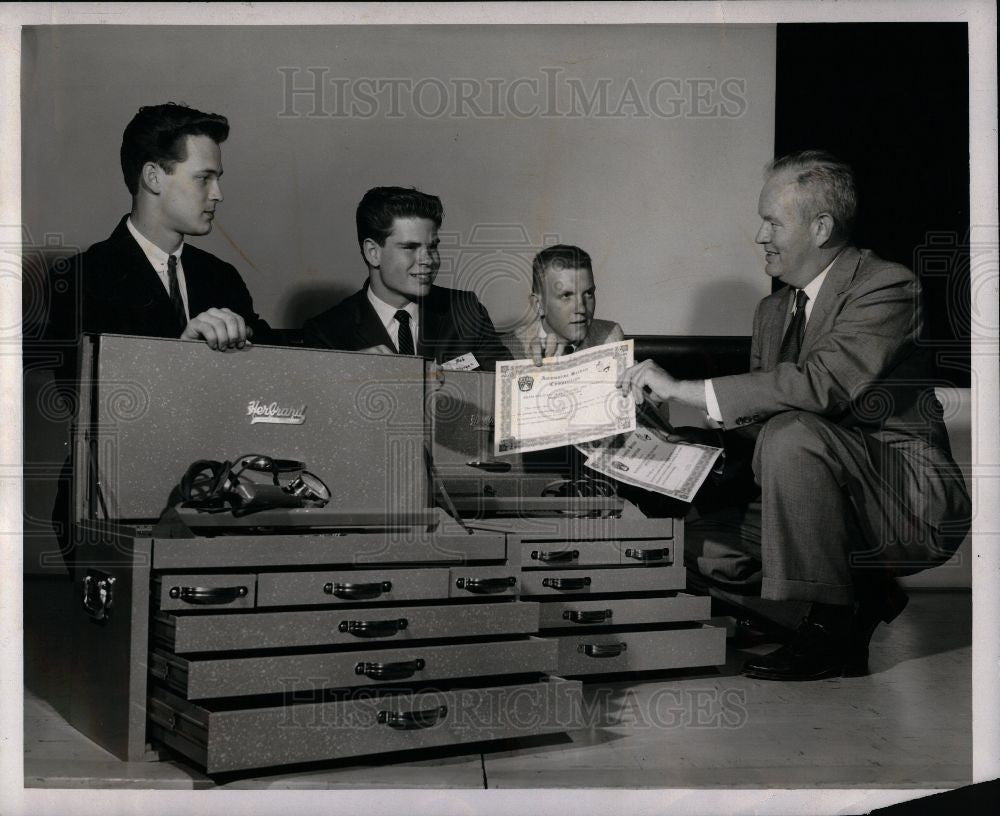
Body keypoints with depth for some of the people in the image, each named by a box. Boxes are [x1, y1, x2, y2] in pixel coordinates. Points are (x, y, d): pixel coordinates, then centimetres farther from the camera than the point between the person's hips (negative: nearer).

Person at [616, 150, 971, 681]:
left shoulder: (887, 287, -16)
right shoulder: (774, 310, 11)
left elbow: (821, 382, -32)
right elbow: (755, 424, 11)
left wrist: (683, 389, -30)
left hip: (912, 502, -9)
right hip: (838, 496, 9)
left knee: (792, 433, -31)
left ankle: (833, 628, -19)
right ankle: (863, 593, 15)